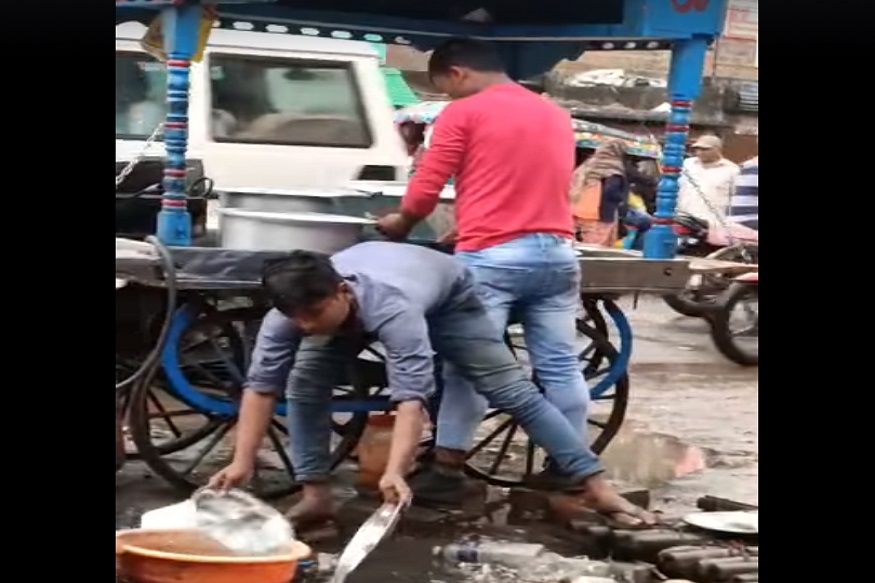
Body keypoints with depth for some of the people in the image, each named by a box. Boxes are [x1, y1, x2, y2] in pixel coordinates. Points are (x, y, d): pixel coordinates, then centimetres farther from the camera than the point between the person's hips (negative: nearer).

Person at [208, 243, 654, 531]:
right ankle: (315, 496, -4)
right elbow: (260, 386, -31)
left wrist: (395, 473, -67)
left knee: (511, 390, -7)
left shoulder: (393, 308, -49)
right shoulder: (289, 313, -35)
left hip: (443, 293, -4)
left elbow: (412, 398, -55)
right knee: (304, 384, -13)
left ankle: (593, 486, -2)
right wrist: (242, 462, -40)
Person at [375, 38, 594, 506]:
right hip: (556, 252, 6)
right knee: (561, 366, 8)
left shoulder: (463, 113, -2)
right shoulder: (556, 115, 19)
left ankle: (447, 471, 2)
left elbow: (424, 191, -3)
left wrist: (399, 225, 18)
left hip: (491, 257, -6)